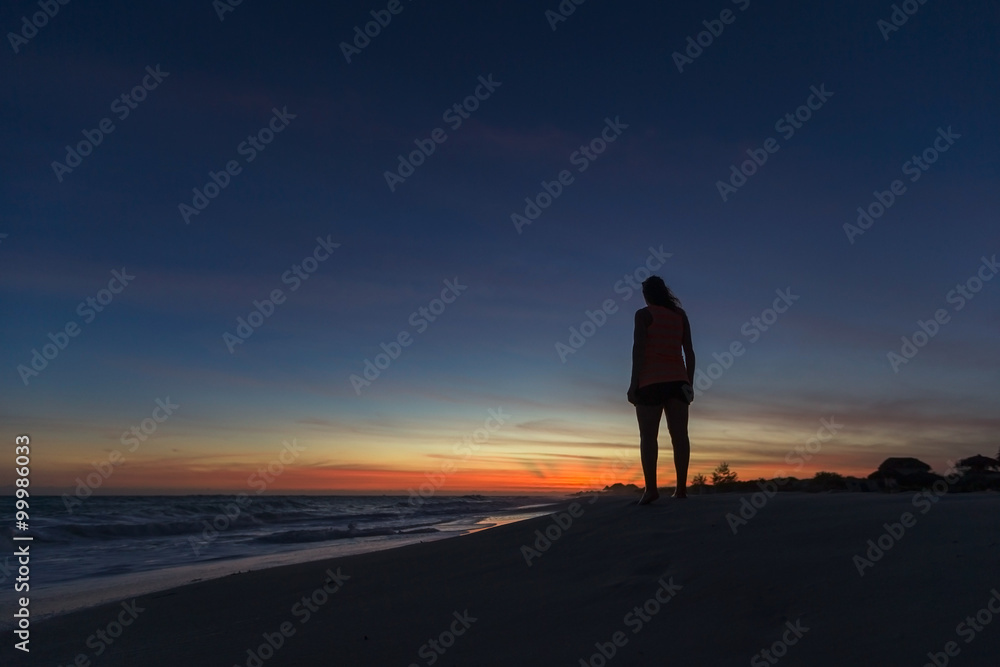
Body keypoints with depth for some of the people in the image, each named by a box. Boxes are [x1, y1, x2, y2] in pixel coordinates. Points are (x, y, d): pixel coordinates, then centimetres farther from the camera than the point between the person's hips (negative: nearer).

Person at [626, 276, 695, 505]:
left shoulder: (643, 314, 2)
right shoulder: (680, 314, 16)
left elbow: (639, 348, -8)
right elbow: (689, 351, 11)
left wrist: (634, 382, -10)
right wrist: (690, 382, 12)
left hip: (652, 380, -5)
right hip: (678, 380, 5)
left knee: (648, 435, -7)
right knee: (679, 434, -1)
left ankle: (651, 488, -16)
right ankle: (681, 487, -5)